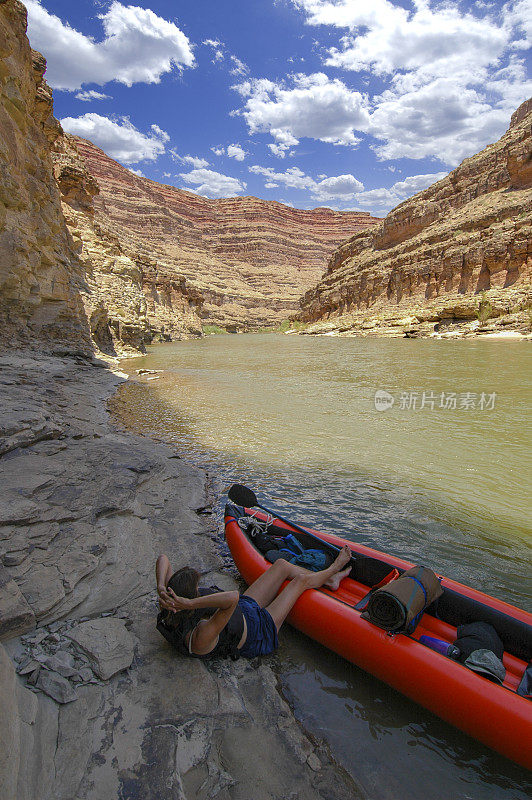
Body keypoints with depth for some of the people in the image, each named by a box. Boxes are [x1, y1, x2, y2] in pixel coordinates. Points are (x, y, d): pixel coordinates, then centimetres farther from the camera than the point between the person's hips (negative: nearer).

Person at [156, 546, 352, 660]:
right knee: (300, 580, 4)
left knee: (282, 565, 9)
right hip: (259, 632, -7)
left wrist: (161, 589, -39)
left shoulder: (169, 613, -21)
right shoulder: (199, 638, -43)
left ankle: (329, 580, 35)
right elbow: (233, 598, -61)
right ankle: (333, 569, 39)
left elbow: (162, 559, -22)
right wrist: (189, 604, -58)